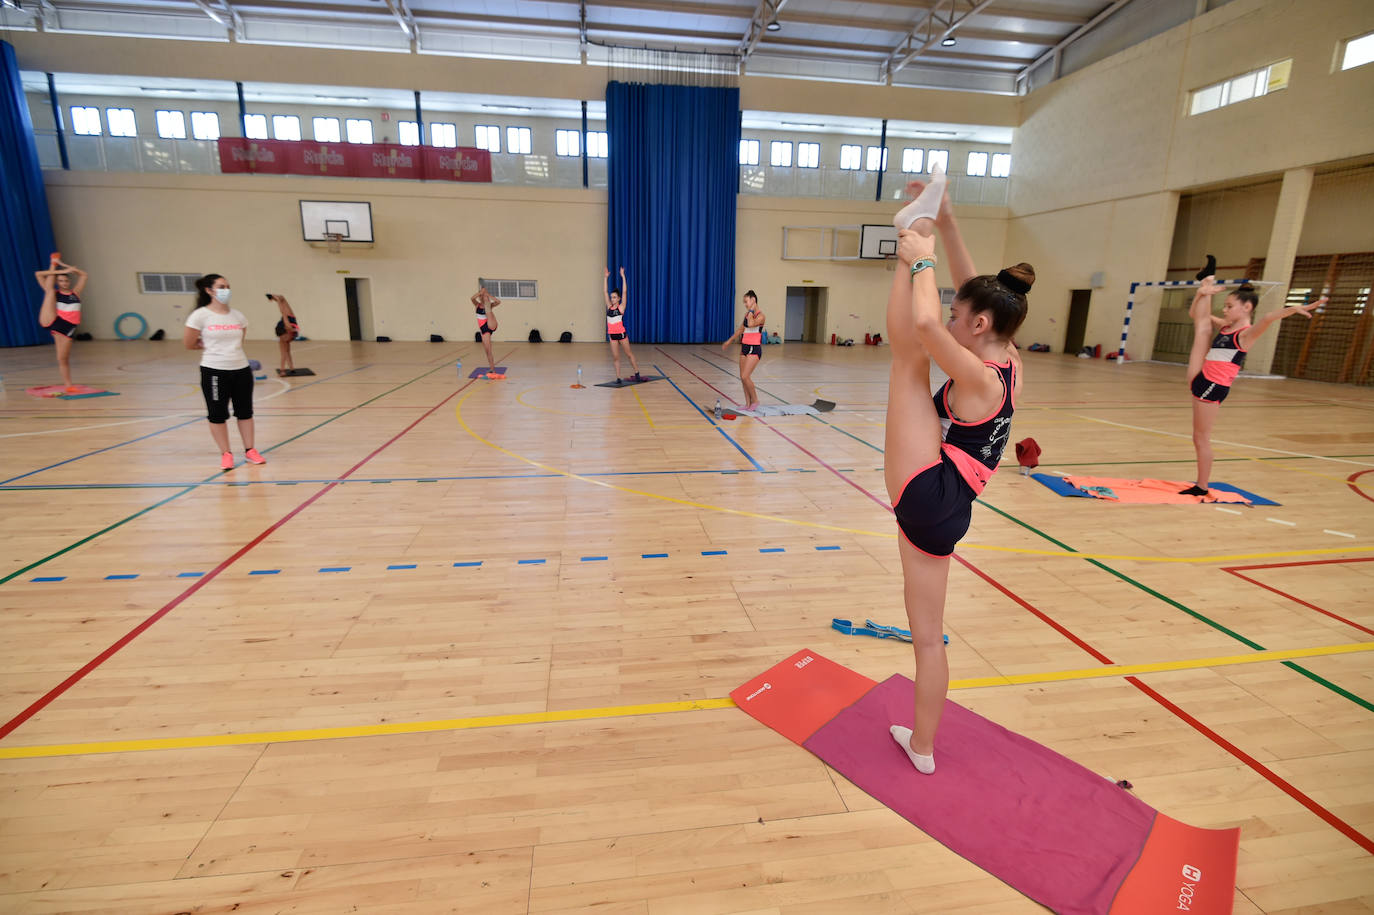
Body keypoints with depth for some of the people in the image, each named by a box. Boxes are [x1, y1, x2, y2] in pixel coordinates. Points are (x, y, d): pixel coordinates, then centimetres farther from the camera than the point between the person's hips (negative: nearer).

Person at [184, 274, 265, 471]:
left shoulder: (238, 316, 5)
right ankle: (225, 454, 15)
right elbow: (189, 344, -2)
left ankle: (250, 450, 21)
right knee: (217, 414, 4)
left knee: (245, 411, 10)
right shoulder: (200, 316, -7)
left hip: (241, 369, 4)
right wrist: (211, 348, 5)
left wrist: (228, 349, 6)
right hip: (214, 371, -4)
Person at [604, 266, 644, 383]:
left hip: (621, 333, -4)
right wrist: (606, 277, 0)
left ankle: (637, 374, 17)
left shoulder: (621, 307, -5)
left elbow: (625, 292, -11)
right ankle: (618, 378, 8)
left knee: (629, 354, 7)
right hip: (612, 334, 4)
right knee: (615, 357, 5)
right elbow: (605, 292, 5)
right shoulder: (609, 306, 6)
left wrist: (623, 276, -14)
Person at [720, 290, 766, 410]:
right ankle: (748, 404, 15)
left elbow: (751, 324, -31)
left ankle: (755, 401, 3)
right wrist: (729, 341, 29)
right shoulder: (747, 314, 11)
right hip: (744, 347, 8)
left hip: (754, 349, -8)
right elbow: (741, 329, 24)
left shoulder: (760, 315, -11)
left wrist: (751, 310, -16)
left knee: (745, 377, -14)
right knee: (743, 377, 7)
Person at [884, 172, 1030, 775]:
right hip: (943, 513, 10)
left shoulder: (978, 377, -13)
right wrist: (945, 225, 15)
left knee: (907, 358, -12)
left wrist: (921, 259, -14)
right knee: (928, 635, 21)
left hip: (927, 493, -10)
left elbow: (923, 324, -31)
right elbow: (974, 292, 18)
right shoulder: (1006, 363, 11)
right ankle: (922, 747, 35)